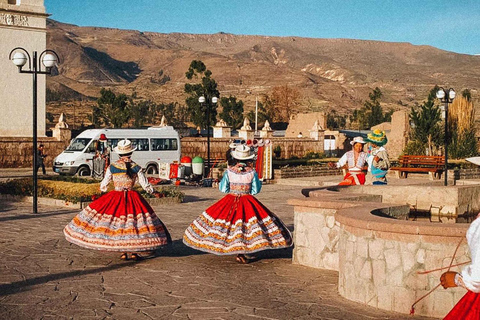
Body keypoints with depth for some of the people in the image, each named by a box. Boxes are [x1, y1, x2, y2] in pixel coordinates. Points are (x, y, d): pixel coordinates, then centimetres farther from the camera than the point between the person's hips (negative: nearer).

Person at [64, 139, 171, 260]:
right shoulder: (136, 168, -5)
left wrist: (102, 188, 26)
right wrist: (154, 192, 16)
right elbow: (145, 185, -1)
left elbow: (104, 184, 3)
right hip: (132, 199, 0)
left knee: (118, 225, 9)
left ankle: (123, 252, 7)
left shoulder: (112, 167, -5)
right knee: (133, 224, 8)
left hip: (115, 198, 0)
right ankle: (134, 252, 7)